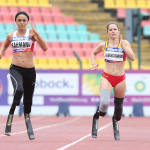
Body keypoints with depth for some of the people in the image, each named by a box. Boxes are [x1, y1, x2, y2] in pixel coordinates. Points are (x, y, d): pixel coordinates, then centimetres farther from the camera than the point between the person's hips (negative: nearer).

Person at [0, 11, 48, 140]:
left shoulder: (31, 33, 0)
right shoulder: (11, 36, 8)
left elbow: (45, 48, -13)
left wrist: (36, 34, -22)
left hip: (30, 71, 0)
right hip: (15, 69, 0)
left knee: (28, 102, 8)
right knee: (18, 90, -32)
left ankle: (29, 129, 26)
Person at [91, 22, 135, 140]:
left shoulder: (124, 43, -2)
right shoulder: (104, 45, 3)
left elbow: (132, 58, -15)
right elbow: (93, 53, 24)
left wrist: (122, 45, -19)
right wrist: (94, 64, 8)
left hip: (120, 79, 1)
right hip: (107, 77, -1)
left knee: (118, 106, 12)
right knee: (105, 102, -24)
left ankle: (115, 121, 44)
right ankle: (96, 117, 7)